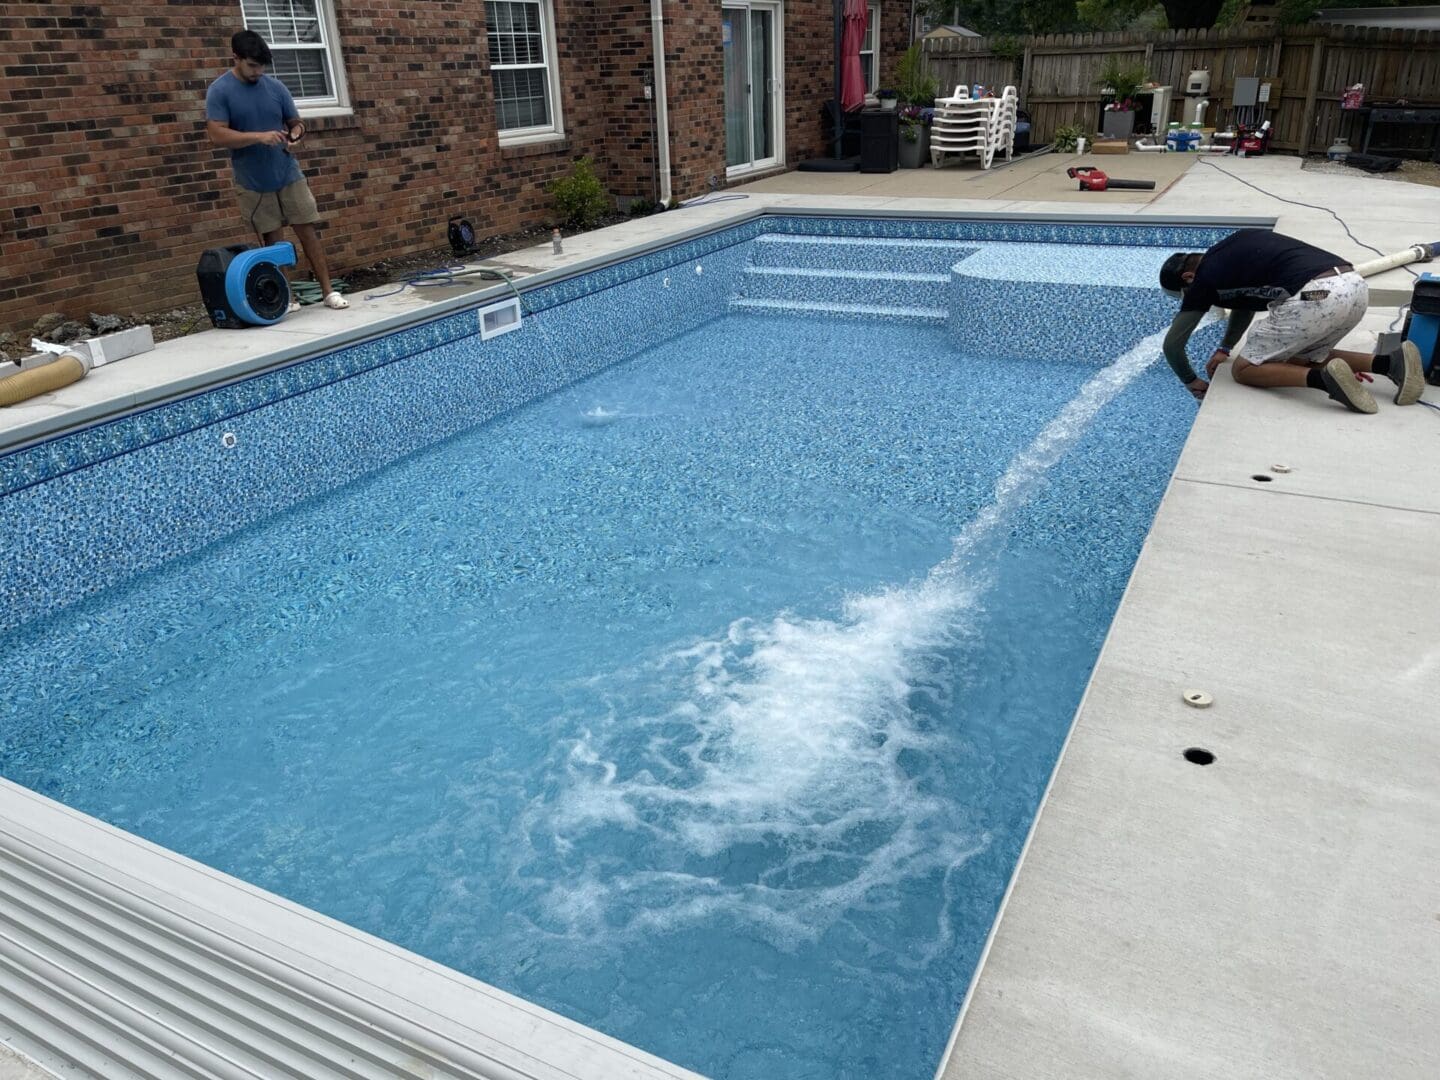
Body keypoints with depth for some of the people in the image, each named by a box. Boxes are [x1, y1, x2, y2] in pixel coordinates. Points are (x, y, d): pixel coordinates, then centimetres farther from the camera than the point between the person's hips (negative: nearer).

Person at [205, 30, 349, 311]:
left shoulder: (275, 87, 3)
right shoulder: (219, 91, -8)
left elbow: (295, 122, 10)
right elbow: (217, 135, -16)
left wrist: (296, 132, -15)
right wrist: (259, 136, -27)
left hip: (289, 176, 2)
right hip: (253, 184, -2)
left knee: (308, 232, 0)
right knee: (272, 240, 5)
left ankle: (328, 291, 4)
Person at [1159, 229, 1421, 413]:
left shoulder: (1207, 277, 8)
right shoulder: (1232, 247, 29)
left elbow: (1172, 344, 14)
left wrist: (1193, 383, 31)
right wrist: (1224, 348, 39)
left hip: (1317, 296, -8)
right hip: (1355, 286, 8)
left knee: (1244, 369, 8)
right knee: (1303, 358, 29)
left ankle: (1323, 378, -16)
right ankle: (1390, 362, 8)